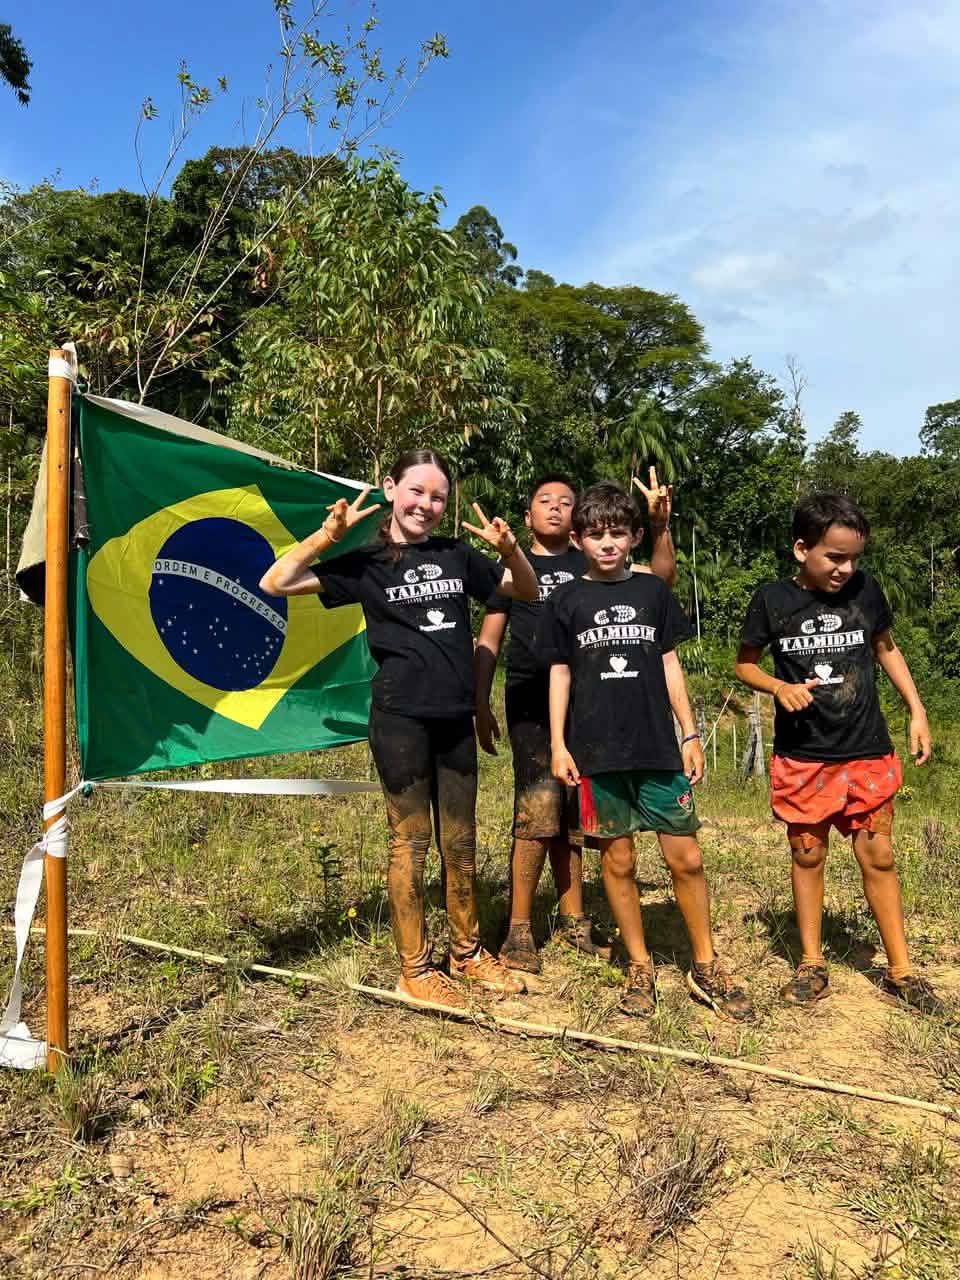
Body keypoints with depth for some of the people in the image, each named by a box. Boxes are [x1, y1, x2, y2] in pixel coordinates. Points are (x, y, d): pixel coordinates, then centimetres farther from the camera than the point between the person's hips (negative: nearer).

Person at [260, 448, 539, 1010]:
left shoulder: (457, 555, 10)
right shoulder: (366, 562, 0)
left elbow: (527, 591, 16)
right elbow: (276, 582, -6)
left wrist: (510, 548, -4)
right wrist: (328, 535, -17)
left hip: (456, 717, 4)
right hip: (401, 717, -4)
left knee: (461, 841, 13)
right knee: (411, 840, 4)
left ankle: (468, 952, 30)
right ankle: (416, 968, 18)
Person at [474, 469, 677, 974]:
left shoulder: (591, 565, 13)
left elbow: (661, 576, 2)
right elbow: (488, 642, 9)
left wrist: (660, 526, -14)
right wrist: (481, 706, 0)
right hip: (531, 702, -2)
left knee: (570, 813, 9)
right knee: (539, 808, -13)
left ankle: (572, 921, 20)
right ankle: (519, 929, -2)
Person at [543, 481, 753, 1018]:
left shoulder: (653, 591, 7)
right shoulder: (567, 601, 4)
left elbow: (669, 665, 9)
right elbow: (560, 674, 6)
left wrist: (690, 734, 6)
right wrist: (558, 744, 0)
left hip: (658, 747, 1)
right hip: (596, 751, -1)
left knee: (686, 858, 2)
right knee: (618, 861, 6)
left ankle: (706, 967, 20)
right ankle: (640, 967, 22)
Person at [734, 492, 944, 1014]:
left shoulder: (864, 589, -2)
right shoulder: (772, 600, -8)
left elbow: (885, 647, 14)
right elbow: (744, 663, 3)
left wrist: (917, 711, 8)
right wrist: (780, 687, -16)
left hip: (867, 752, 1)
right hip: (801, 756, -1)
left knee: (878, 857, 6)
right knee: (808, 856, 10)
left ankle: (900, 970, 22)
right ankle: (811, 965, 24)